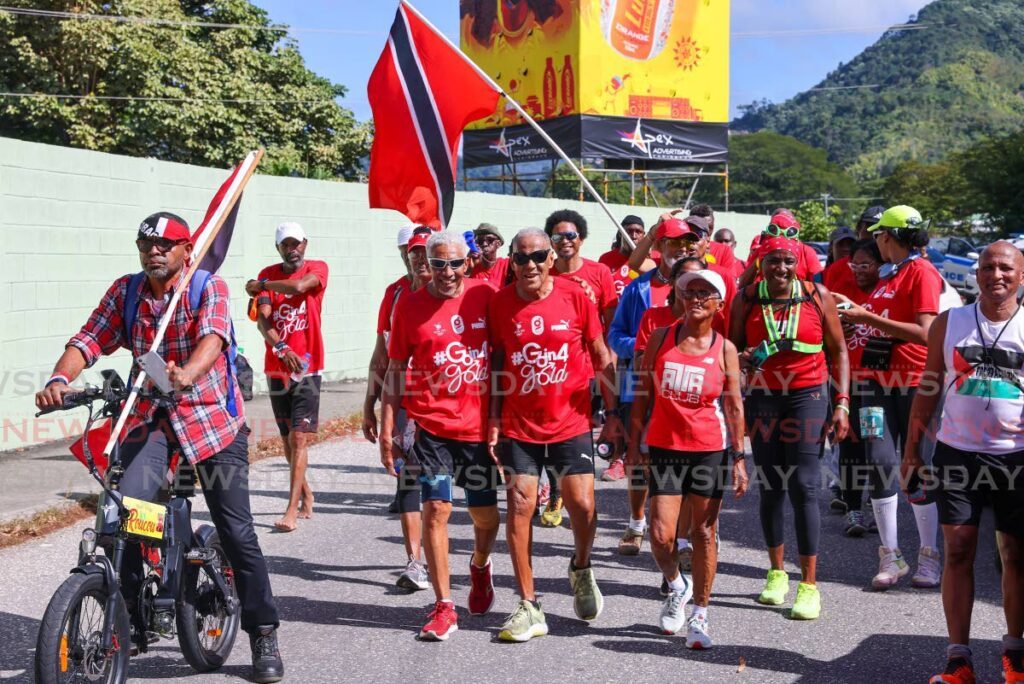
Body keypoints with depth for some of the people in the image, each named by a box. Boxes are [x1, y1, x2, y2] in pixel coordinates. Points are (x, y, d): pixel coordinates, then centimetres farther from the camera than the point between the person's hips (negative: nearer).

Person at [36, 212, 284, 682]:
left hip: (211, 417, -3)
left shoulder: (209, 287, -8)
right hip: (150, 418, 3)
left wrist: (187, 374, -48)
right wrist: (60, 379, -27)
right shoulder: (125, 292, 4)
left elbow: (212, 336, -27)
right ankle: (131, 622, 1)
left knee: (236, 531, -2)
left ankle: (263, 635, 12)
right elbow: (89, 340, -6)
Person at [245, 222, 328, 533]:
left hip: (307, 367, -4)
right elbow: (262, 319, -6)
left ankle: (292, 510, -9)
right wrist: (281, 349, -23)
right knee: (287, 439, 12)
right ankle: (305, 493, 31)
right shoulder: (268, 274, 7)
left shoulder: (317, 269, 0)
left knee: (298, 438, -10)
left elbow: (299, 286, -23)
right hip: (276, 367, 4)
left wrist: (260, 285, -6)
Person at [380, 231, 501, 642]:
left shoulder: (485, 296, 0)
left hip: (480, 426, 1)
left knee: (486, 515, 11)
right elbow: (395, 370, 3)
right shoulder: (410, 306, -2)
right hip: (433, 427, -1)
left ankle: (480, 566, 44)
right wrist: (386, 430, -1)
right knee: (435, 509, -8)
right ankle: (444, 607, 3)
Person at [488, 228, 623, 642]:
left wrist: (612, 412, 3)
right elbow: (496, 364, 6)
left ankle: (581, 568, 29)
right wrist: (494, 419, 1)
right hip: (518, 425, 1)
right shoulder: (501, 302, -1)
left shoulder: (575, 296, -4)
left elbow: (601, 358, 4)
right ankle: (529, 607, 9)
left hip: (571, 422, -1)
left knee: (582, 504, -5)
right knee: (519, 506, -2)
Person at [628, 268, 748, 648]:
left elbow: (734, 406, 1)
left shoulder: (724, 349, -1)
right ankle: (676, 585, 28)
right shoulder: (661, 338, 0)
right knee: (661, 534, -5)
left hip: (710, 449, 0)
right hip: (664, 446, 1)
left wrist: (739, 457, -2)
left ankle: (699, 616, 20)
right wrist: (634, 442, 2)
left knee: (704, 532, 5)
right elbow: (643, 392, 4)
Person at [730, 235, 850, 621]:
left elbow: (838, 350, 4)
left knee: (803, 487, -8)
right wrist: (742, 358, -12)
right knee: (770, 488, 7)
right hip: (763, 399, 2)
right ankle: (777, 573, 24)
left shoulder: (817, 296, -2)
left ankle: (809, 584, -1)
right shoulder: (746, 299, 1)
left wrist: (841, 404, -2)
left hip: (808, 397, -2)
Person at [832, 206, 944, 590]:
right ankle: (890, 556, 9)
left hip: (914, 382, -7)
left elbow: (924, 333, -17)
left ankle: (929, 557, 15)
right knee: (879, 464, 1)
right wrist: (852, 308, 12)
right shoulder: (888, 273, 15)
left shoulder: (922, 271, -9)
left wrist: (870, 318, -17)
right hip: (878, 378, 7)